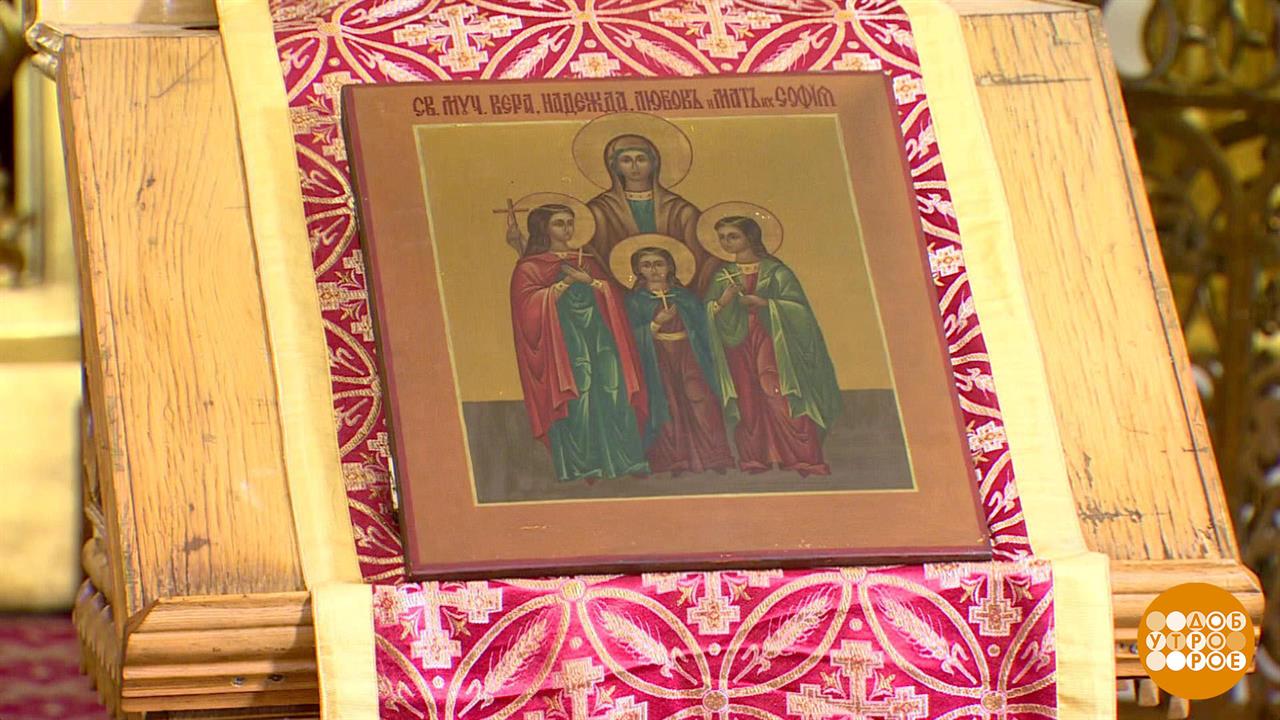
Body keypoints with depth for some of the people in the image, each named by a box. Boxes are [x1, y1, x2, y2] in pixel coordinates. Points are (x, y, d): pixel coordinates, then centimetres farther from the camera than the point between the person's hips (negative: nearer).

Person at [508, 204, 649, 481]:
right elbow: (529, 304, -9)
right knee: (576, 403, -13)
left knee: (613, 392, -8)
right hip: (563, 342, -4)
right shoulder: (529, 268, 7)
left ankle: (624, 461, -8)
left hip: (598, 337, 4)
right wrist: (567, 282, -8)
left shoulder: (588, 262, 21)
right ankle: (580, 466, -11)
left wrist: (588, 281, -4)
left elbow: (613, 296, 12)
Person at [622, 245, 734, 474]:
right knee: (666, 408, -5)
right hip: (657, 359, -1)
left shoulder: (685, 296, 14)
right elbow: (634, 336, -3)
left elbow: (701, 328, 15)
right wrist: (656, 323, -14)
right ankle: (673, 461, 0)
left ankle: (711, 456, -9)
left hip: (688, 355, 1)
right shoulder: (635, 300, 6)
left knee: (700, 402, -11)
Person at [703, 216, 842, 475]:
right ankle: (755, 459, 2)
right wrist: (724, 301, -13)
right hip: (737, 345, 3)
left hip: (771, 343, -3)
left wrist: (763, 303, -15)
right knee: (747, 402, -2)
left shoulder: (774, 271, 2)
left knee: (779, 400, -10)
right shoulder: (722, 276, 11)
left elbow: (797, 307, -5)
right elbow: (706, 313, 7)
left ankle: (803, 457, -9)